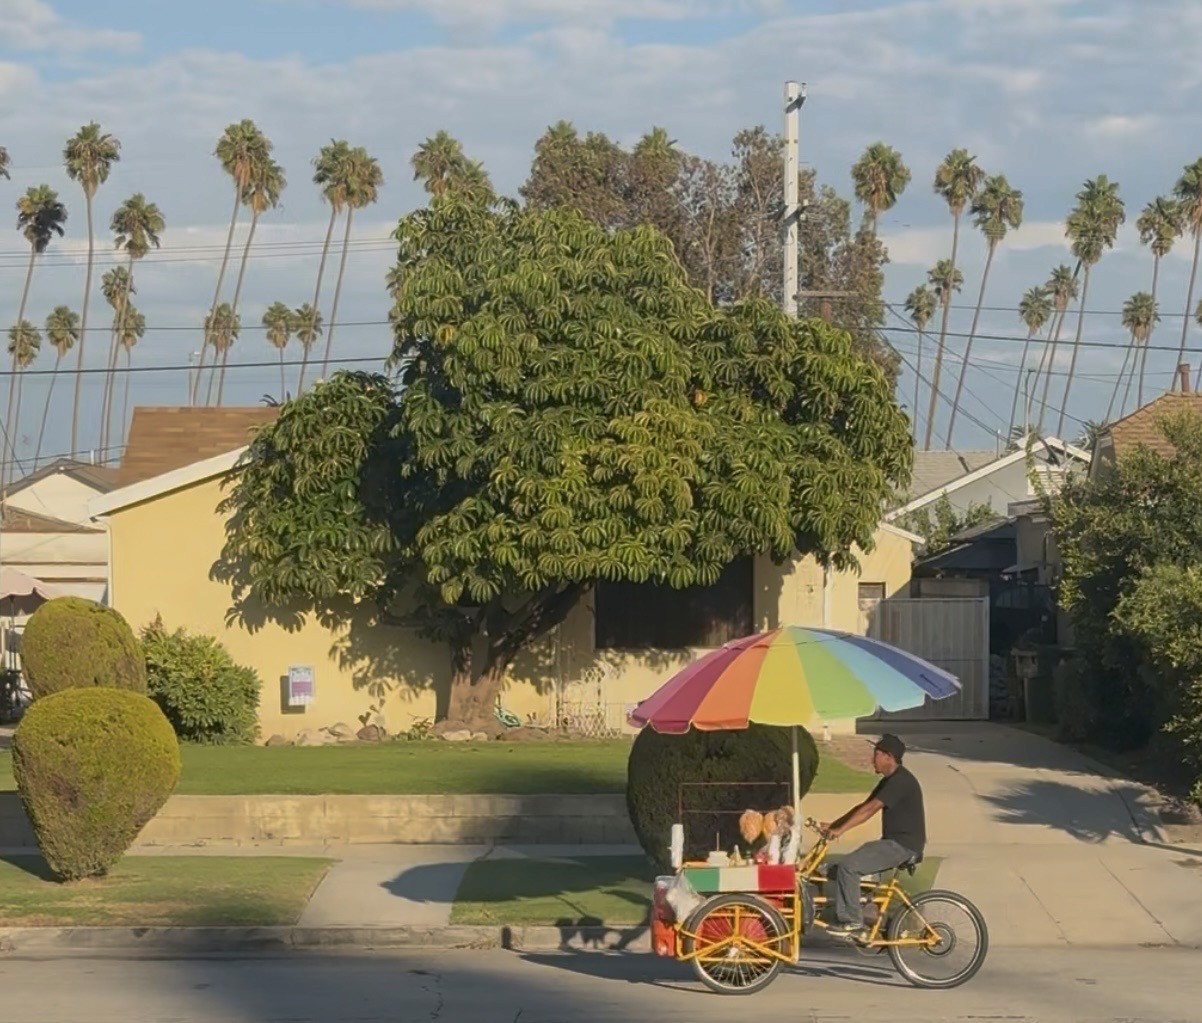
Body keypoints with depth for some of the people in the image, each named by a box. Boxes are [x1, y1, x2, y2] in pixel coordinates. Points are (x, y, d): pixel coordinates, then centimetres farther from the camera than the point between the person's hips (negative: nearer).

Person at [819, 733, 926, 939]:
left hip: (903, 845, -10)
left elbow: (870, 809, -24)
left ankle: (851, 921, -12)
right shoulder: (889, 781, 16)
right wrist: (832, 826, 7)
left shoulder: (900, 781, -17)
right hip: (893, 843, 10)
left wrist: (840, 830, -25)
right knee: (841, 869, 5)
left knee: (848, 867, -20)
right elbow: (863, 807, 15)